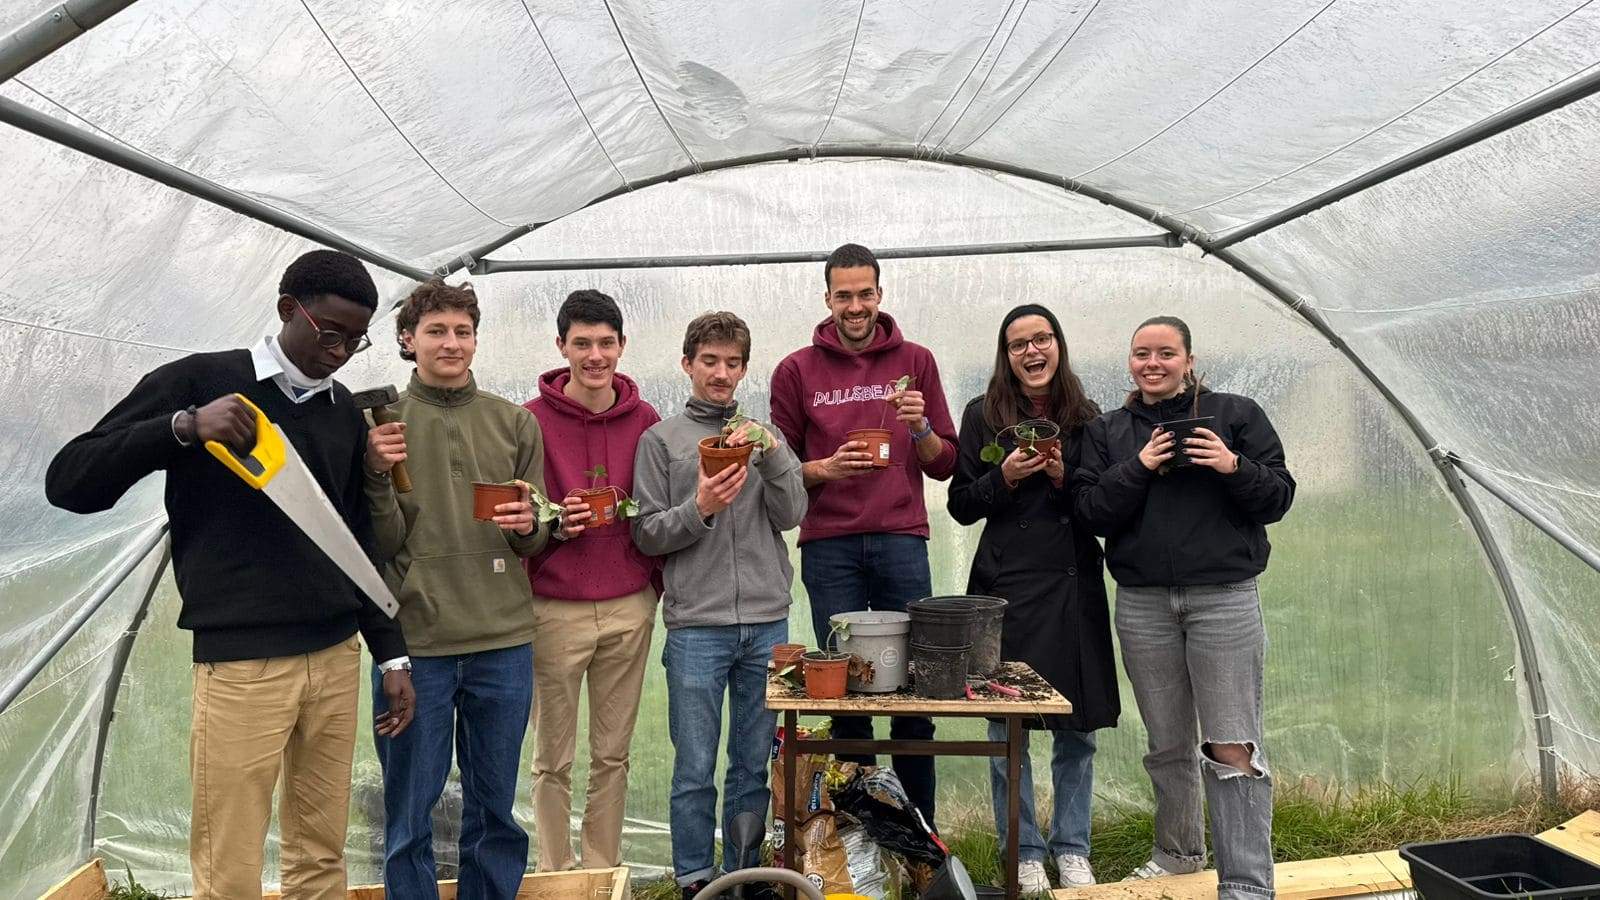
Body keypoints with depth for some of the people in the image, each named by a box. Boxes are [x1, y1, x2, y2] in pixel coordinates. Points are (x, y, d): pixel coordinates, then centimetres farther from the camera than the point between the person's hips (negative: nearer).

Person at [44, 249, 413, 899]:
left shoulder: (345, 412, 12)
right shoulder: (201, 381, -2)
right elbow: (68, 482, -5)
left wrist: (390, 651, 13)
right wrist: (185, 426, -19)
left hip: (336, 657, 5)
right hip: (241, 664, -4)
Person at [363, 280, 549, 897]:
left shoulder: (515, 423, 7)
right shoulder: (382, 424, 1)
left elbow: (539, 538, 10)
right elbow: (383, 543, -3)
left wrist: (528, 526, -12)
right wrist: (378, 476, -19)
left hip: (504, 640, 2)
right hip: (414, 642, -2)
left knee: (494, 807, 14)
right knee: (409, 811, 9)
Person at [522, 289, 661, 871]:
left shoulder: (645, 420, 5)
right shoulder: (532, 420, -4)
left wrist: (660, 583, 5)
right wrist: (555, 523, -18)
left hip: (630, 609, 3)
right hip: (555, 610, -2)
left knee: (613, 754, 13)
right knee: (553, 759, 8)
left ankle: (604, 872, 28)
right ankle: (556, 877, 24)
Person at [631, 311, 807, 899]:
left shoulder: (764, 434, 12)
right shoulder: (661, 440, 5)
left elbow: (791, 514, 0)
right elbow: (647, 535, 1)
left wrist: (772, 452, -14)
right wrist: (699, 508, -15)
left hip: (767, 621, 2)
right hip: (695, 626, -2)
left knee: (754, 764, 11)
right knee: (695, 768, 4)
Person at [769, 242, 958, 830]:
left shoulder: (914, 361, 11)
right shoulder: (797, 370, 9)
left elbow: (945, 463, 10)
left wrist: (919, 427, -9)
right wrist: (823, 468, -9)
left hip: (902, 542, 1)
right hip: (828, 546, 0)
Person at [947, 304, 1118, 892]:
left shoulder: (1085, 417, 9)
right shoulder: (983, 415, 3)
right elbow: (961, 505, 3)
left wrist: (1066, 477, -8)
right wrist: (1006, 477, -13)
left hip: (1075, 585, 2)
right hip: (1007, 588, -2)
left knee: (1078, 728, 9)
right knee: (1007, 730, 3)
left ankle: (1072, 850, 24)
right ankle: (1024, 853, 18)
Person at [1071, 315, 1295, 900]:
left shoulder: (1235, 414, 4)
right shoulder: (1107, 431, 11)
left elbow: (1279, 497, 2)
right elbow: (1090, 511, 1)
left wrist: (1235, 467, -17)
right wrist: (1138, 468, -12)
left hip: (1224, 598, -3)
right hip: (1143, 604, 3)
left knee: (1233, 748, -7)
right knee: (1168, 745, 14)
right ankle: (1179, 851, 35)